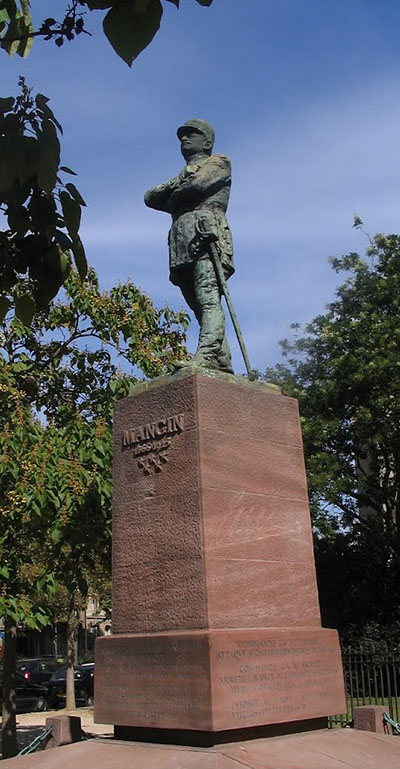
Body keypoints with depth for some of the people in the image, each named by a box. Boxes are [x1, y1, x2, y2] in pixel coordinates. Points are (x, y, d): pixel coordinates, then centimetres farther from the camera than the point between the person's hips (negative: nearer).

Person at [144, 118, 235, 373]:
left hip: (205, 235, -7)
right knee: (200, 308, -5)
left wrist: (173, 197, 13)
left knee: (208, 299, -25)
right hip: (181, 246, 7)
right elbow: (150, 197, 22)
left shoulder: (219, 162, 19)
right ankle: (224, 366, -10)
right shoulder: (185, 173, 37)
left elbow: (197, 184, -3)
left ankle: (207, 355, -42)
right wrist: (176, 184, 7)